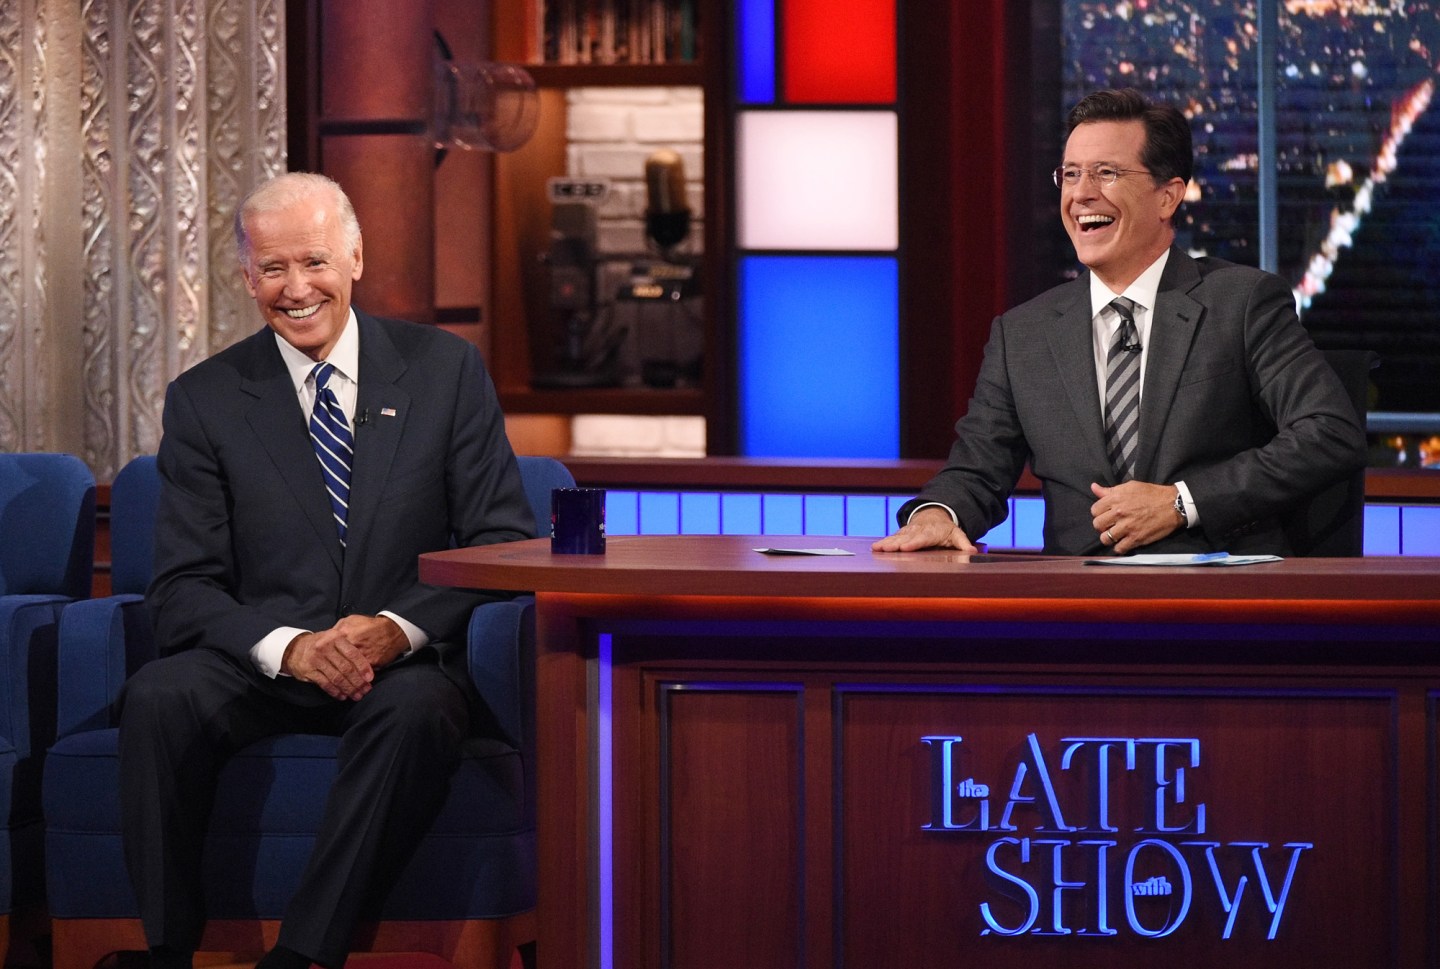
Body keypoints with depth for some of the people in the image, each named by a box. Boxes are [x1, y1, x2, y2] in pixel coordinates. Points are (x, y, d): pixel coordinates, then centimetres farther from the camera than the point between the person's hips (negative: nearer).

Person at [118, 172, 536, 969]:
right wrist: (288, 646, -21)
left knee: (416, 712, -36)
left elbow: (504, 544, 1)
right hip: (265, 662, 1)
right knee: (157, 698, -30)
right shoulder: (205, 399, 5)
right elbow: (181, 589, 0)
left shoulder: (444, 370, 5)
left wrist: (399, 629, -17)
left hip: (407, 661, -1)